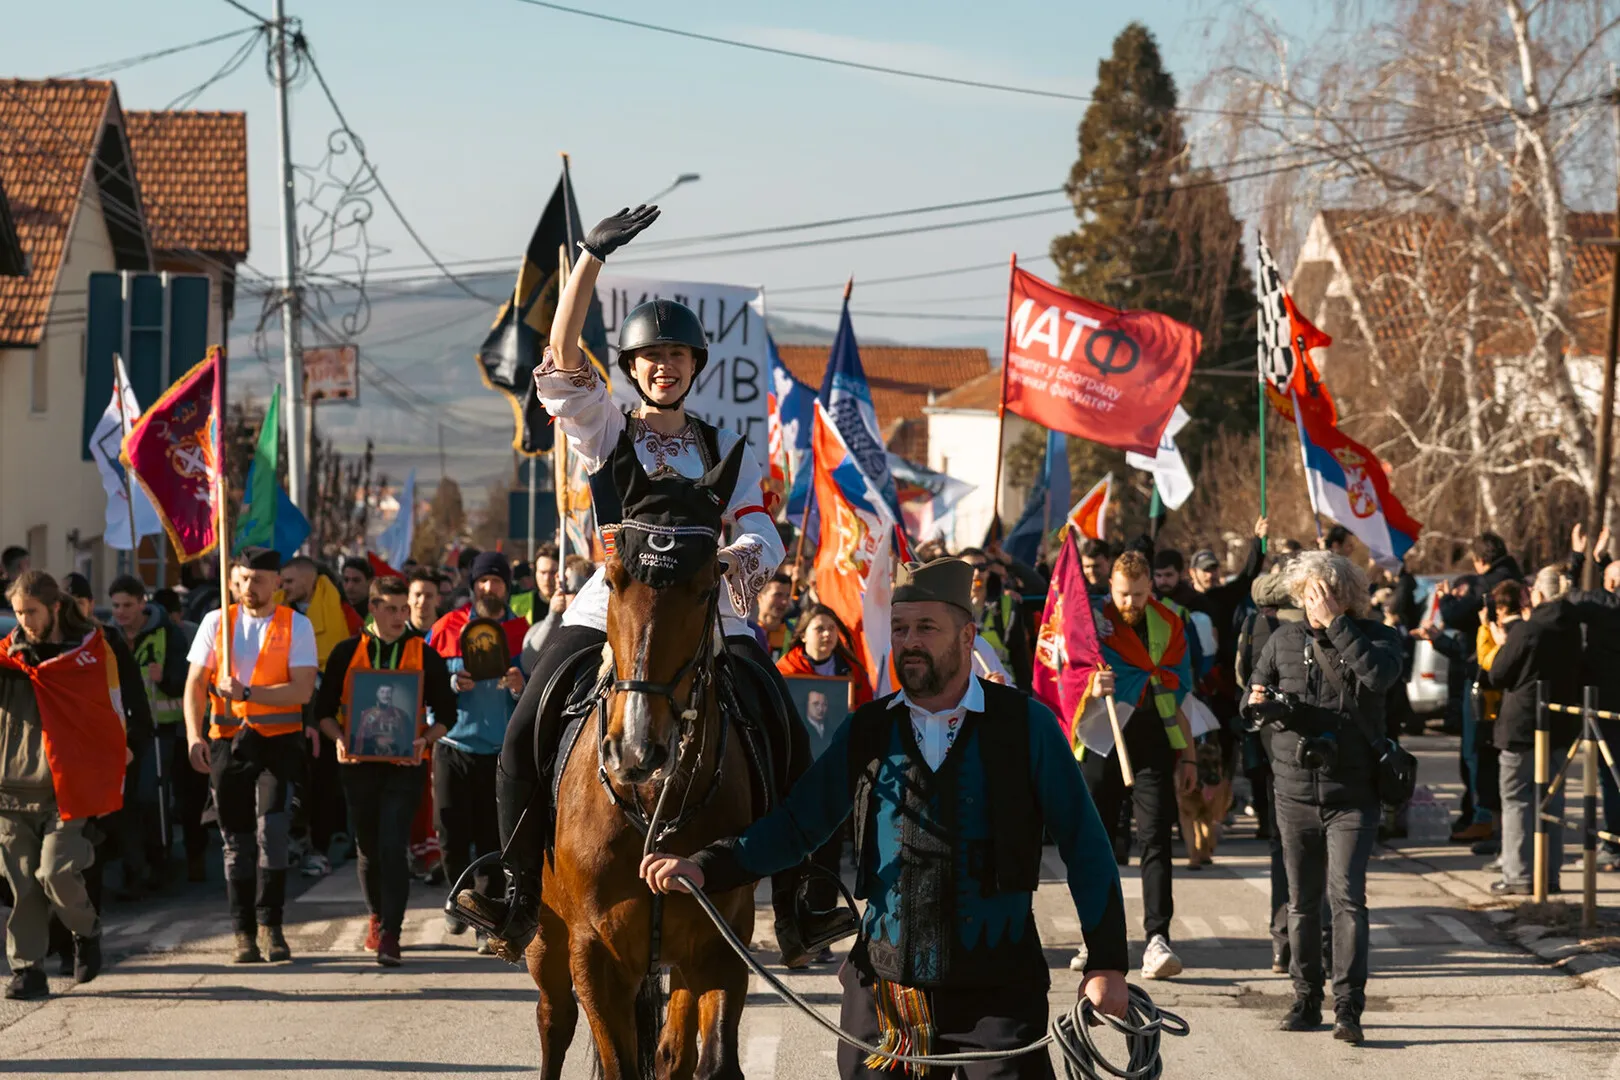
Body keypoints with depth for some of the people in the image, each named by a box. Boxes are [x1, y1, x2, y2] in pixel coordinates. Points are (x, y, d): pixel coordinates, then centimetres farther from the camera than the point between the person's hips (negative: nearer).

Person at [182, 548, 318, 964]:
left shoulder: (296, 626, 1)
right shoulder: (216, 623, 8)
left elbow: (302, 690, -8)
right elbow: (195, 684, 5)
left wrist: (247, 692, -18)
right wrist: (194, 735, -9)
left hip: (278, 740, -2)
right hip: (227, 741, 2)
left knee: (271, 828, -18)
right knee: (237, 839, 5)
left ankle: (269, 924, -9)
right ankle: (244, 933, 12)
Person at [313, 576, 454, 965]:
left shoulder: (425, 656, 3)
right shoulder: (346, 653, 5)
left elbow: (445, 713, 6)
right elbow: (325, 709, 8)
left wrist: (424, 740, -12)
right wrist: (339, 739, -11)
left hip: (404, 766, -2)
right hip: (359, 765, 2)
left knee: (393, 848, -13)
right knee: (367, 848, 13)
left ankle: (390, 935, -13)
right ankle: (377, 917, 35)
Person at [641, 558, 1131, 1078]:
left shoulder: (1025, 723, -2)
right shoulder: (867, 731, 7)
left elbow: (1084, 844, 0)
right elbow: (796, 824, 8)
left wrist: (1106, 962, -5)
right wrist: (706, 867, -6)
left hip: (998, 991, -3)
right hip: (884, 990, 3)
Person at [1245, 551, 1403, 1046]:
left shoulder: (1374, 637, 1)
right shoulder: (1285, 639, 9)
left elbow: (1379, 674, -22)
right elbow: (1252, 697, 16)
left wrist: (1335, 623, -21)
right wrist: (1256, 702, -9)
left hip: (1351, 795, -3)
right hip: (1295, 792, 3)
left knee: (1346, 895, -14)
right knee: (1302, 901, 10)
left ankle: (1348, 1006, -15)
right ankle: (1306, 1000, 21)